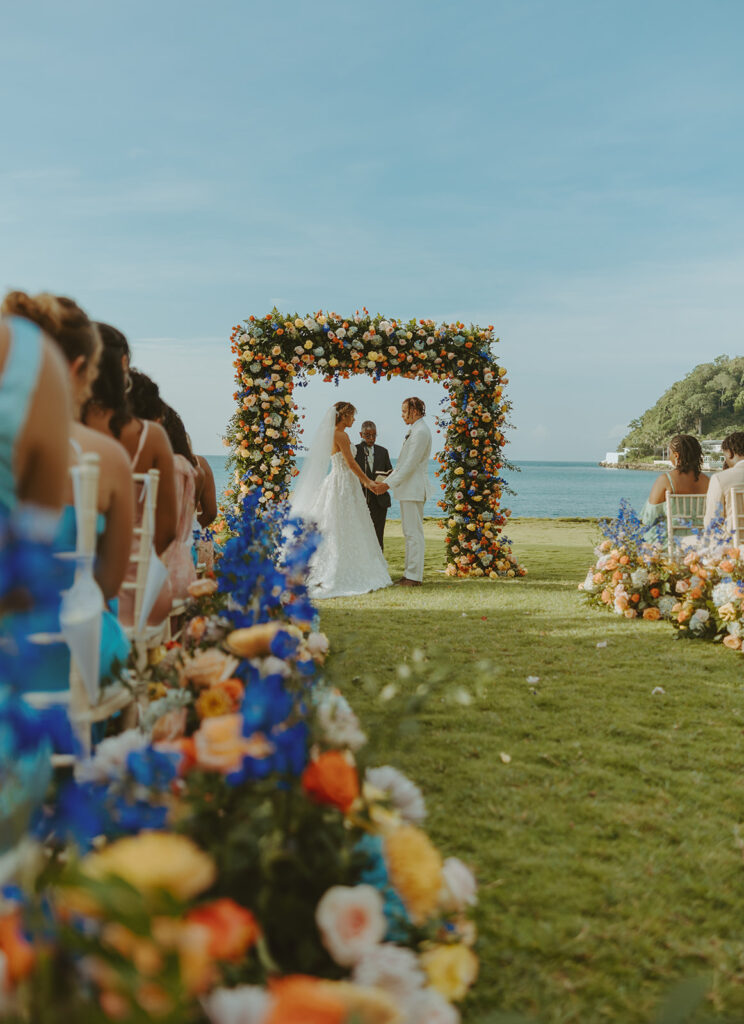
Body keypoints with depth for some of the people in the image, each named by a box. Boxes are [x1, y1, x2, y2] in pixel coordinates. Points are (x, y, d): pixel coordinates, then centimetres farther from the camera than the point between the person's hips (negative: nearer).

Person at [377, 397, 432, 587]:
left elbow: (411, 464, -20)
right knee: (410, 533, 13)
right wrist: (387, 480, 17)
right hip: (408, 488, 11)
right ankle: (410, 573, 18)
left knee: (414, 533, -9)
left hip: (414, 489, -11)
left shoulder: (421, 432, -15)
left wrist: (389, 484, -18)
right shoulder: (414, 431, 19)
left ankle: (414, 576, -7)